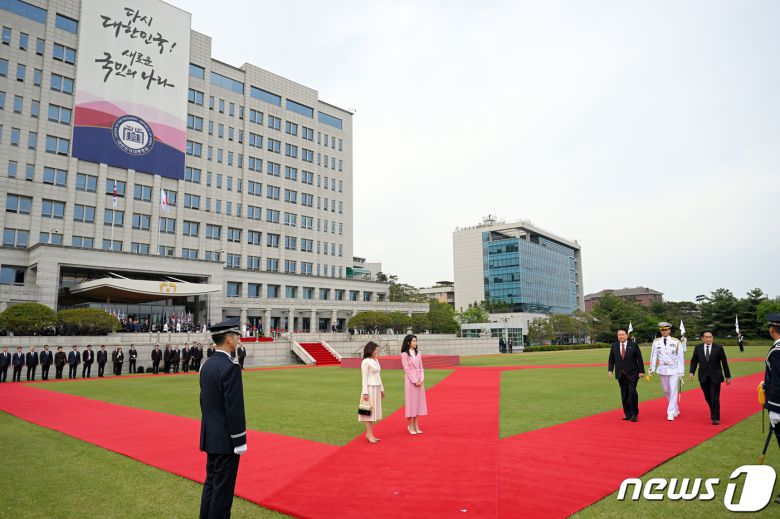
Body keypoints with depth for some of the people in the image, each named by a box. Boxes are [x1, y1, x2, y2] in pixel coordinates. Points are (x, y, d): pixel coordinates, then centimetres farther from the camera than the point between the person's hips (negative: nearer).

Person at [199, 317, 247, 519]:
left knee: (211, 484, 18)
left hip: (210, 437, 9)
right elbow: (235, 408, -22)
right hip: (226, 440, -9)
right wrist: (240, 442, -15)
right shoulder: (230, 367, -22)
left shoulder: (207, 365, 6)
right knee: (223, 489, 1)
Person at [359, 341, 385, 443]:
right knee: (369, 411, -3)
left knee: (374, 411, 9)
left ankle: (369, 433, 15)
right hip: (369, 388, -8)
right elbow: (364, 378, -14)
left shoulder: (376, 360, 13)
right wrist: (365, 392, -17)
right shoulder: (365, 362, -12)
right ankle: (369, 434, 3)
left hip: (377, 388, 8)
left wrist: (382, 389, 19)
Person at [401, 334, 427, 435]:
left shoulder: (418, 353, 10)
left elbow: (421, 367, 10)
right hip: (410, 380, -5)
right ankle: (410, 426, 8)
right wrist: (415, 381, -14)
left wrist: (421, 379, -3)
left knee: (418, 401, 7)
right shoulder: (404, 354, -6)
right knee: (410, 402, -1)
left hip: (419, 380, 5)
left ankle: (416, 426, 15)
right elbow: (406, 369, -10)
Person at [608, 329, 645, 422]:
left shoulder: (633, 345, 0)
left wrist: (641, 371, -6)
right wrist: (610, 370, -4)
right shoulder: (614, 346, 7)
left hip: (632, 374, -3)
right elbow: (611, 359, 8)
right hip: (621, 375, 3)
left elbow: (639, 359, -1)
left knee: (632, 392, -12)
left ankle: (634, 414, 1)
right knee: (624, 395, 5)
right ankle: (627, 414, 13)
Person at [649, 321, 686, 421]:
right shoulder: (656, 342, 0)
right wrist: (652, 369, -2)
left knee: (673, 391, -7)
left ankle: (671, 413, -3)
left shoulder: (676, 342, -5)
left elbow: (680, 358, -4)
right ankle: (676, 410, 31)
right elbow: (653, 356, 1)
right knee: (667, 391, 13)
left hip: (674, 370, -3)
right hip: (662, 370, 3)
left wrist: (681, 372, -6)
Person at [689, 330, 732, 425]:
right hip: (703, 377, 2)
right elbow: (694, 361, 7)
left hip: (715, 377, -2)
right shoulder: (698, 348, 2)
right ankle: (714, 413, 34)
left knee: (715, 398, -4)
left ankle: (715, 418, 5)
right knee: (707, 397, 11)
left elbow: (724, 362, 2)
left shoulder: (718, 348, -3)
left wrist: (728, 376, 6)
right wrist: (692, 372, -7)